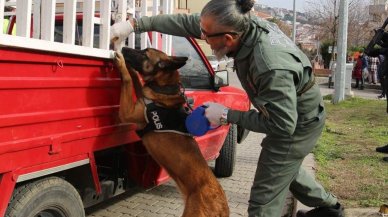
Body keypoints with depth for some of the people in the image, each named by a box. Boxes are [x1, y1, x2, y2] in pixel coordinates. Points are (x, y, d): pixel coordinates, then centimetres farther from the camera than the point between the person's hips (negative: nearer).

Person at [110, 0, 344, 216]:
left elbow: (282, 126, -31)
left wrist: (228, 115, -26)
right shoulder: (243, 25, -18)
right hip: (288, 112, 9)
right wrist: (135, 24, -10)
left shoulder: (272, 67, -41)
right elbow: (186, 22, -10)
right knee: (285, 169, 31)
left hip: (298, 124, -9)